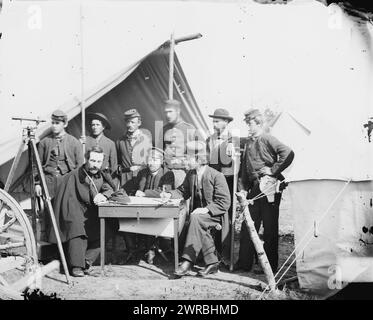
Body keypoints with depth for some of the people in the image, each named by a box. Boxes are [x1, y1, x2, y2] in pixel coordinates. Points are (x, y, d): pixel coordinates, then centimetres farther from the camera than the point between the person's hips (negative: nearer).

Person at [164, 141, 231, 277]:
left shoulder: (216, 176, -12)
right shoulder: (190, 174, 8)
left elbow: (225, 202, -14)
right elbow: (183, 191, 20)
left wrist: (206, 209, -25)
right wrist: (170, 194, -1)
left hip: (216, 215, -5)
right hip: (199, 215, 5)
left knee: (195, 218, -32)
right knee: (200, 228, -29)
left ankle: (188, 261, -32)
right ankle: (212, 263, -16)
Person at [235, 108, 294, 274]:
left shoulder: (268, 139, -7)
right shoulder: (249, 142, 16)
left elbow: (288, 153, -19)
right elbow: (245, 166, 19)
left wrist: (273, 170, -14)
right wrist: (244, 188, 11)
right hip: (254, 187, 7)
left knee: (270, 228, 2)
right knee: (247, 226, 9)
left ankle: (271, 266, 13)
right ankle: (244, 262, 19)